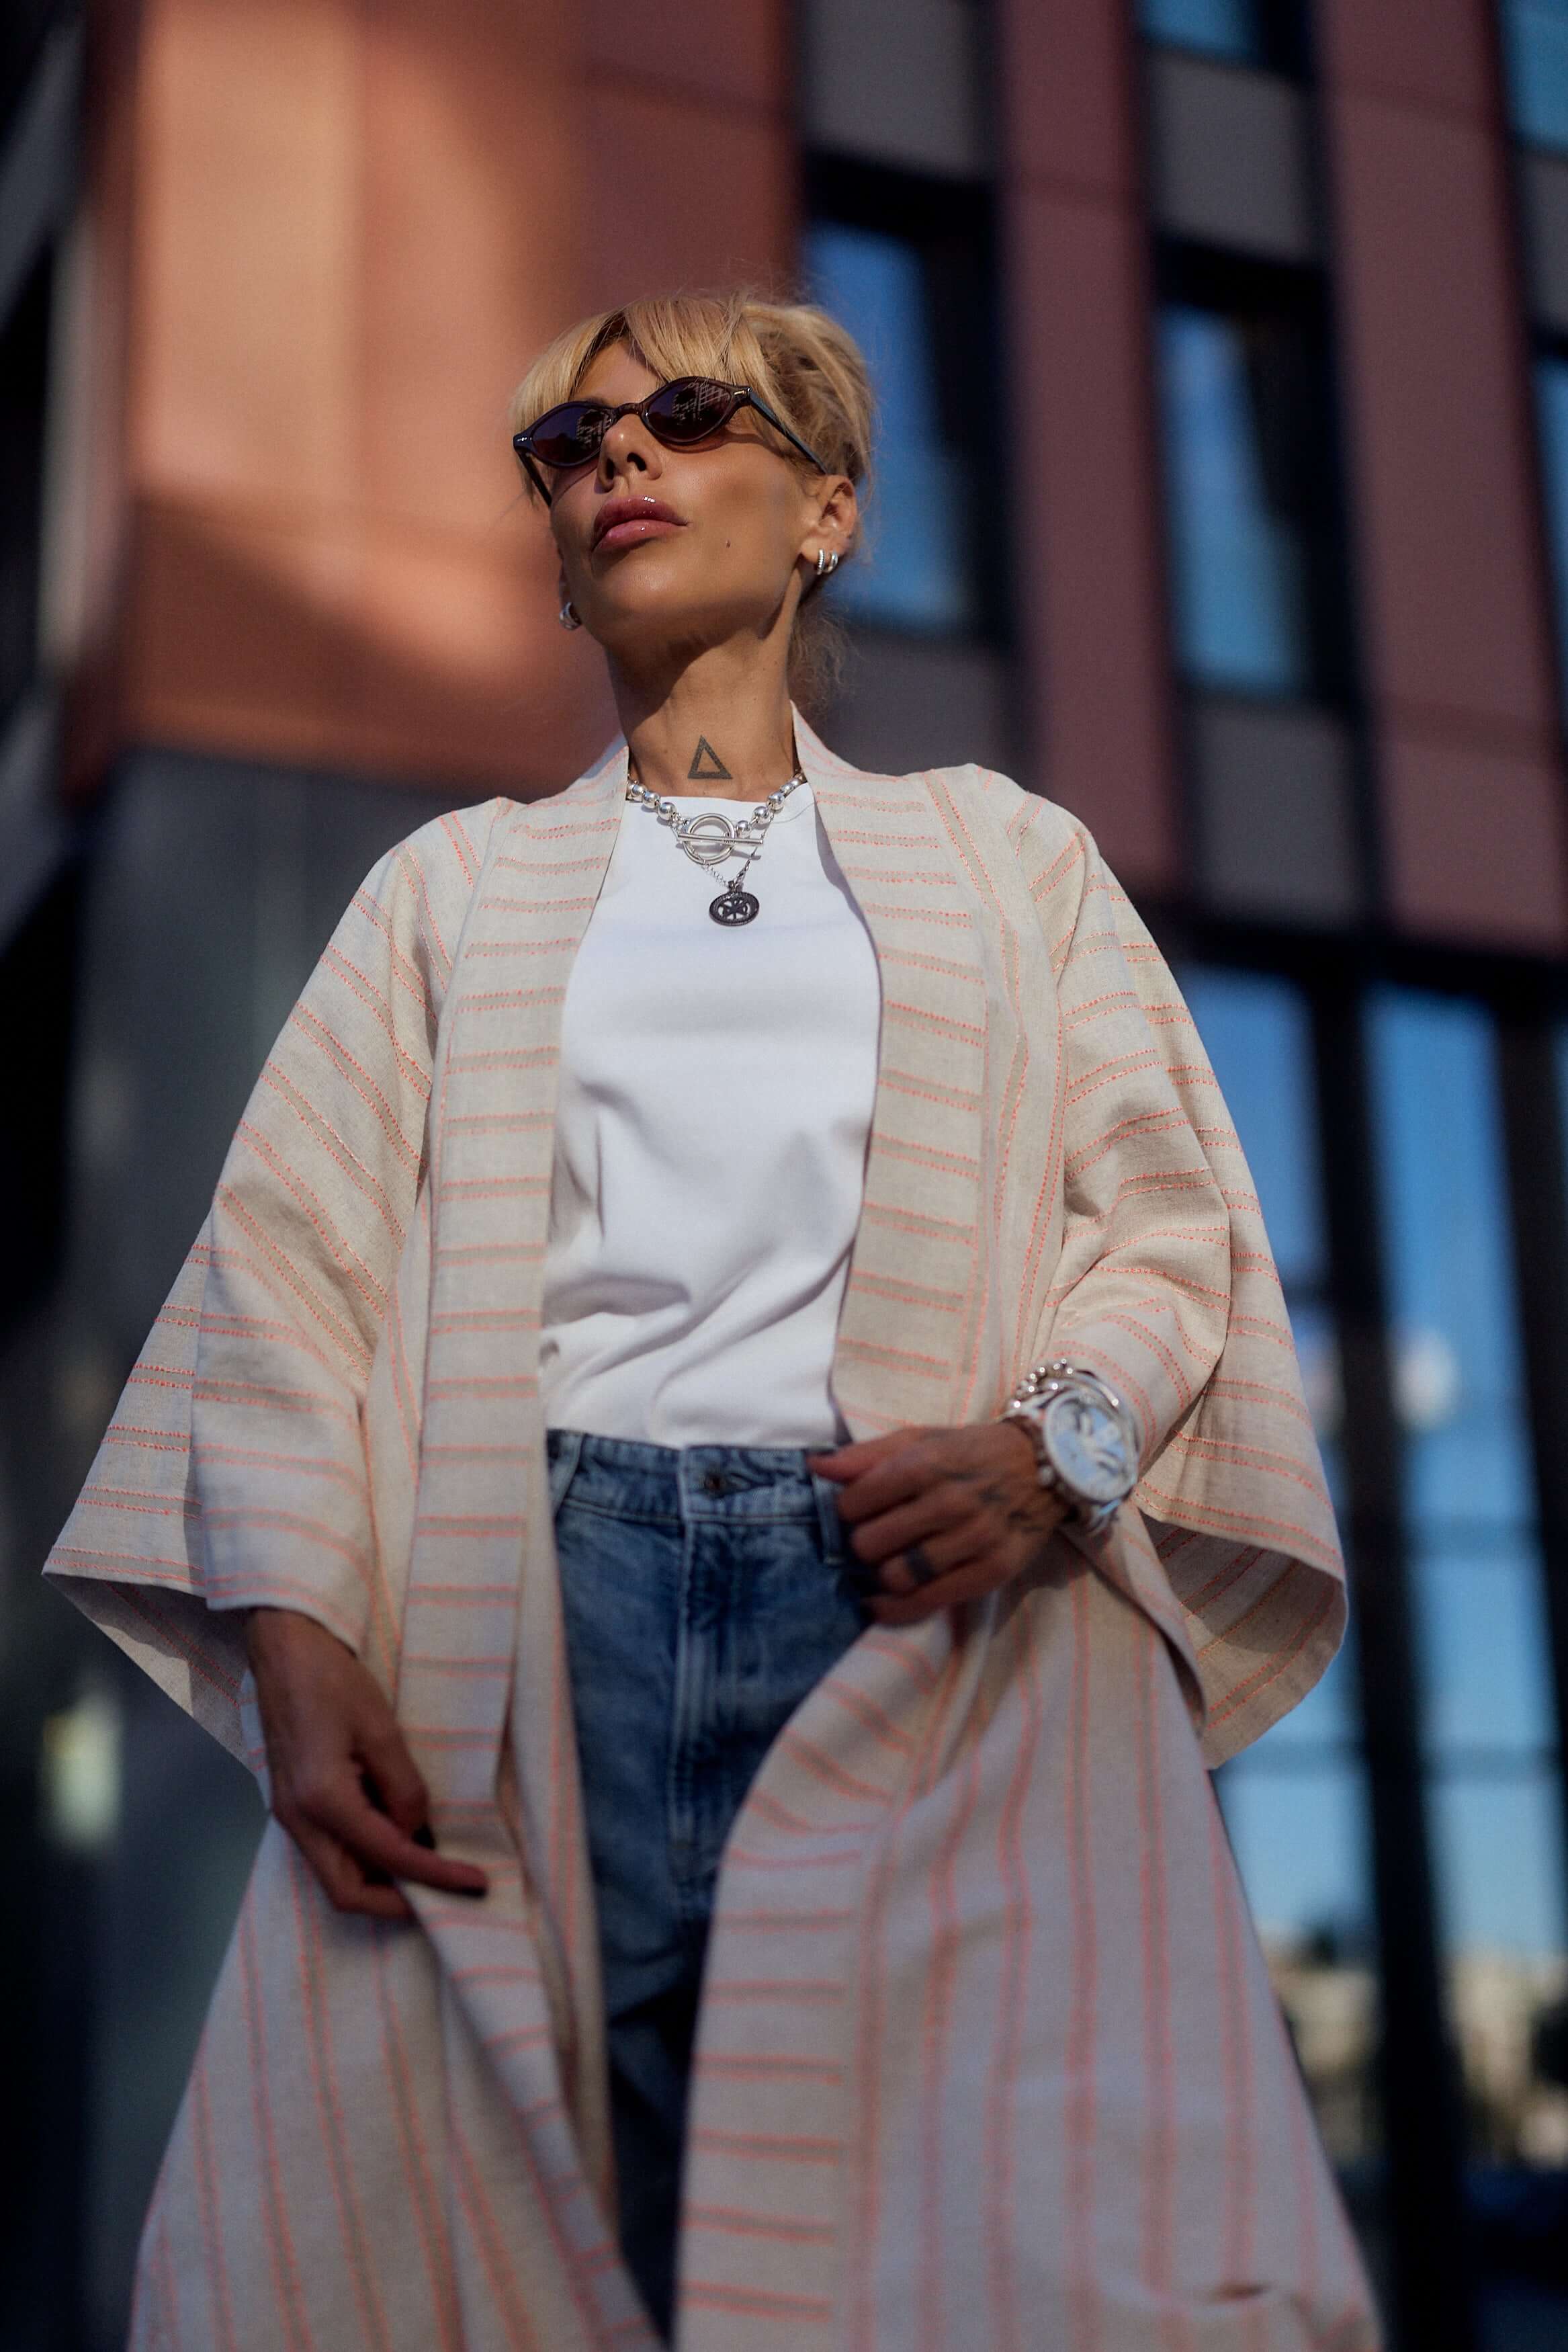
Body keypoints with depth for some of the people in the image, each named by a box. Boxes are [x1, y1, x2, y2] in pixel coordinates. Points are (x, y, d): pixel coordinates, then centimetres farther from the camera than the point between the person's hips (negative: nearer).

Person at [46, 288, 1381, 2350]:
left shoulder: (1009, 854, 22)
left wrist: (1056, 1441, -10)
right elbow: (294, 1255, 11)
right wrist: (293, 1636, -4)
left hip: (936, 1600, -1)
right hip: (533, 1598, 1)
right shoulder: (456, 884, 24)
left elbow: (1173, 1220, 12)